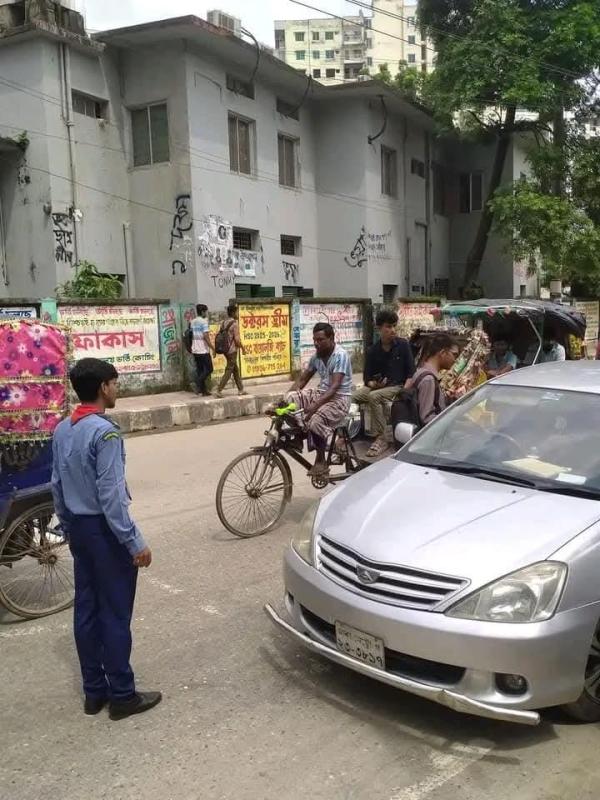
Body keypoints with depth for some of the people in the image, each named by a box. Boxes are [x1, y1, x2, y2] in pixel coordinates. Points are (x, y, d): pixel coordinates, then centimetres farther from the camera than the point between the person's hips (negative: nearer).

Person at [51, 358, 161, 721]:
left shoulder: (62, 430, 6)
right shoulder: (104, 432, -21)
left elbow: (58, 486, 12)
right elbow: (110, 494, -23)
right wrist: (135, 541, -19)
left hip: (79, 528, 9)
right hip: (103, 529, -8)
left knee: (87, 610, 14)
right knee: (115, 613, 2)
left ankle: (94, 691, 25)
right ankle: (122, 696, 13)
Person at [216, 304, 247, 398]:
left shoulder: (223, 323, 8)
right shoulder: (234, 324, -15)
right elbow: (237, 339, -19)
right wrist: (243, 348, -7)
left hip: (225, 349, 8)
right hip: (232, 350, -8)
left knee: (236, 369, 16)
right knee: (229, 371, -3)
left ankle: (240, 389, 22)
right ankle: (219, 391, -6)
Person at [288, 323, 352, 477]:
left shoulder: (340, 355, -17)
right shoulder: (316, 356, 6)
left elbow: (334, 387, -27)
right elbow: (302, 380, 10)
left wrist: (315, 405, -39)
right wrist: (287, 398, -7)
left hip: (339, 398, -8)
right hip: (321, 393, 8)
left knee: (315, 421, -33)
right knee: (291, 398, -15)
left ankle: (321, 462, -14)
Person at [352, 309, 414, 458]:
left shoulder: (403, 345, -1)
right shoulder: (372, 351, 5)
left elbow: (411, 372, -2)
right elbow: (367, 377, 8)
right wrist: (373, 383, -15)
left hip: (398, 386, -3)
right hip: (377, 386, 3)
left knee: (374, 396, -34)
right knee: (349, 397, -22)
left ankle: (380, 439, -29)